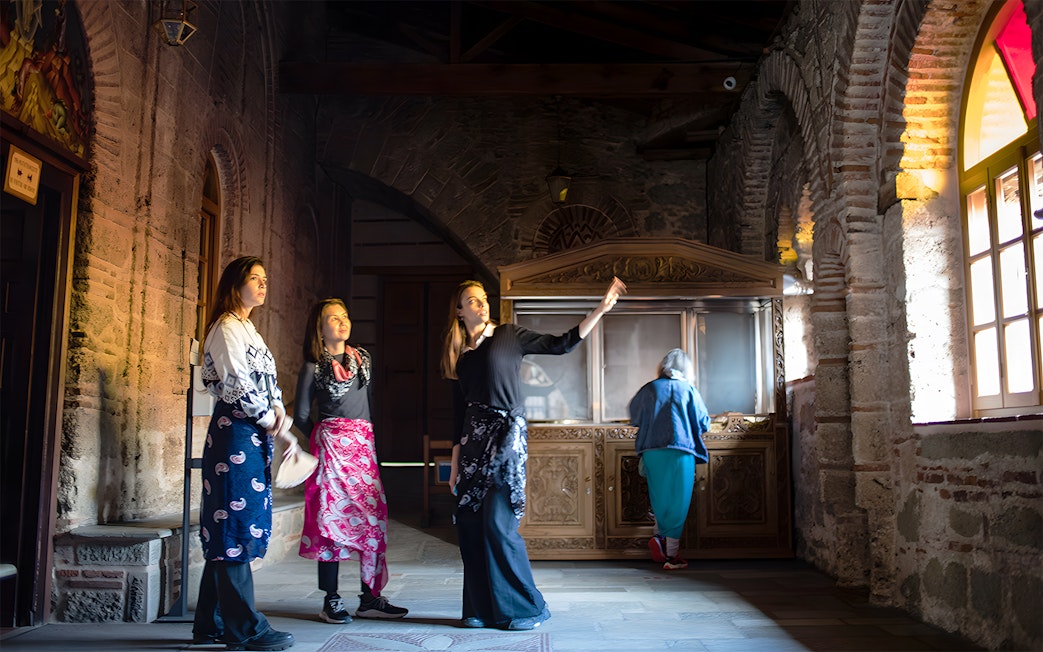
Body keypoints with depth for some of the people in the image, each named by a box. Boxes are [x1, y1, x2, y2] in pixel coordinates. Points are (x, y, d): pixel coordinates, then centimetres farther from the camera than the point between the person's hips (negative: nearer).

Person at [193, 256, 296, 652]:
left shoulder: (247, 329, 21)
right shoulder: (227, 327, -8)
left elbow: (266, 382, 19)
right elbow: (238, 385, -16)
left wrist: (278, 409, -1)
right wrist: (276, 426, -11)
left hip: (252, 436, 10)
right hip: (235, 431, -10)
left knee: (229, 530, 12)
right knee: (237, 526, -6)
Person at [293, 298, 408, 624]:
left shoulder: (363, 359, 13)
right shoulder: (313, 367, -1)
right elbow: (301, 416, 2)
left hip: (364, 444, 5)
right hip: (331, 446, -5)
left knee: (373, 517, 2)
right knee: (331, 518, -3)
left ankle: (370, 598, 9)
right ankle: (331, 601, 5)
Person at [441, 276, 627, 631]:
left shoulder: (509, 336, 4)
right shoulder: (458, 355, 14)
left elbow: (562, 343, 0)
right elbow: (460, 411, 15)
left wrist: (600, 309, -8)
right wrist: (454, 463, 12)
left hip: (507, 433, -5)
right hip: (474, 437, 5)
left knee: (498, 524, -10)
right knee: (469, 523, 3)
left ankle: (526, 607, 4)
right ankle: (481, 608, 15)